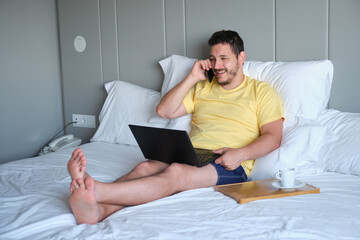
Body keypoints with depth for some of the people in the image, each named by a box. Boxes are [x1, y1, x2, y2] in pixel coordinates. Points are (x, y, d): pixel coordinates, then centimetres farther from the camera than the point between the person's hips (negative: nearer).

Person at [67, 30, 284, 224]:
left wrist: (240, 154, -17)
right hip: (189, 156, 5)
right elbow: (164, 111, 16)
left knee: (175, 173, -36)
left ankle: (95, 191, -56)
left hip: (228, 167, -5)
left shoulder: (261, 92, 13)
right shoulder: (203, 88, 26)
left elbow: (273, 137, 1)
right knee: (146, 167, -29)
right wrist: (192, 78, 10)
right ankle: (99, 210, -56)